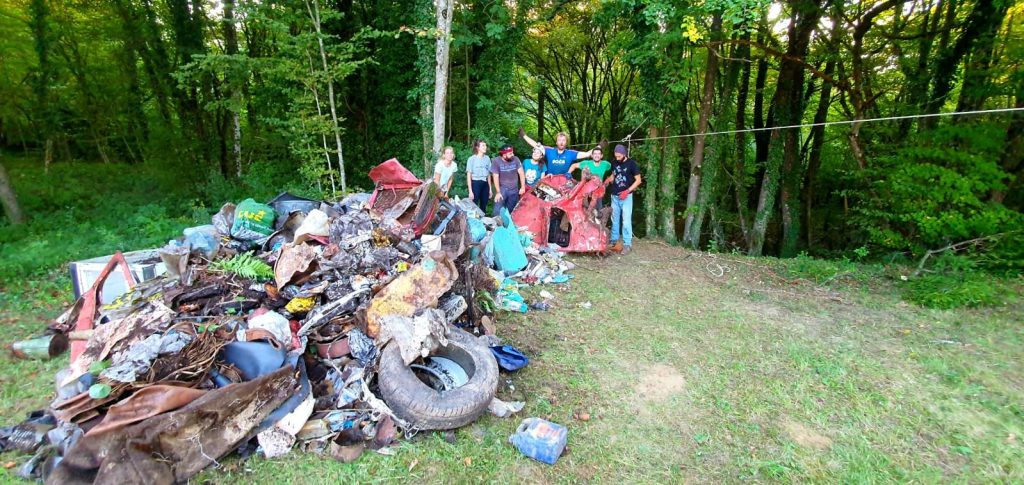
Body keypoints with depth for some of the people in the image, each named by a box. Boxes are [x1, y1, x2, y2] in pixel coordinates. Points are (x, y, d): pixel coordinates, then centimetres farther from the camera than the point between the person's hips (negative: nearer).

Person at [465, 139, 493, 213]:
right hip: (475, 183, -5)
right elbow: (469, 176, -6)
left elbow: (488, 174, 13)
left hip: (485, 184, 5)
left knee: (484, 207, 10)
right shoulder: (472, 159, -6)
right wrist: (470, 191, -12)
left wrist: (490, 188, 12)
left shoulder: (487, 158, 7)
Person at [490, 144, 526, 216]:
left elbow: (521, 173, -4)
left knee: (511, 211, 11)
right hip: (502, 189, -3)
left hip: (514, 190, 3)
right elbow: (496, 177, -12)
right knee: (498, 211, -9)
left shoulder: (515, 159, -6)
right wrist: (498, 192, -13)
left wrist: (523, 187, -9)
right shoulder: (496, 161, -14)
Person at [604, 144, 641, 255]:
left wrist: (627, 190, -18)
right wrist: (607, 180, -1)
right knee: (614, 219, 10)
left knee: (626, 220, -8)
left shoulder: (631, 163, -8)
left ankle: (627, 244, -3)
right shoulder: (614, 163, 5)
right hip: (614, 196, 5)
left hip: (626, 196, -5)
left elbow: (638, 180, -6)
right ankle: (614, 241, 20)